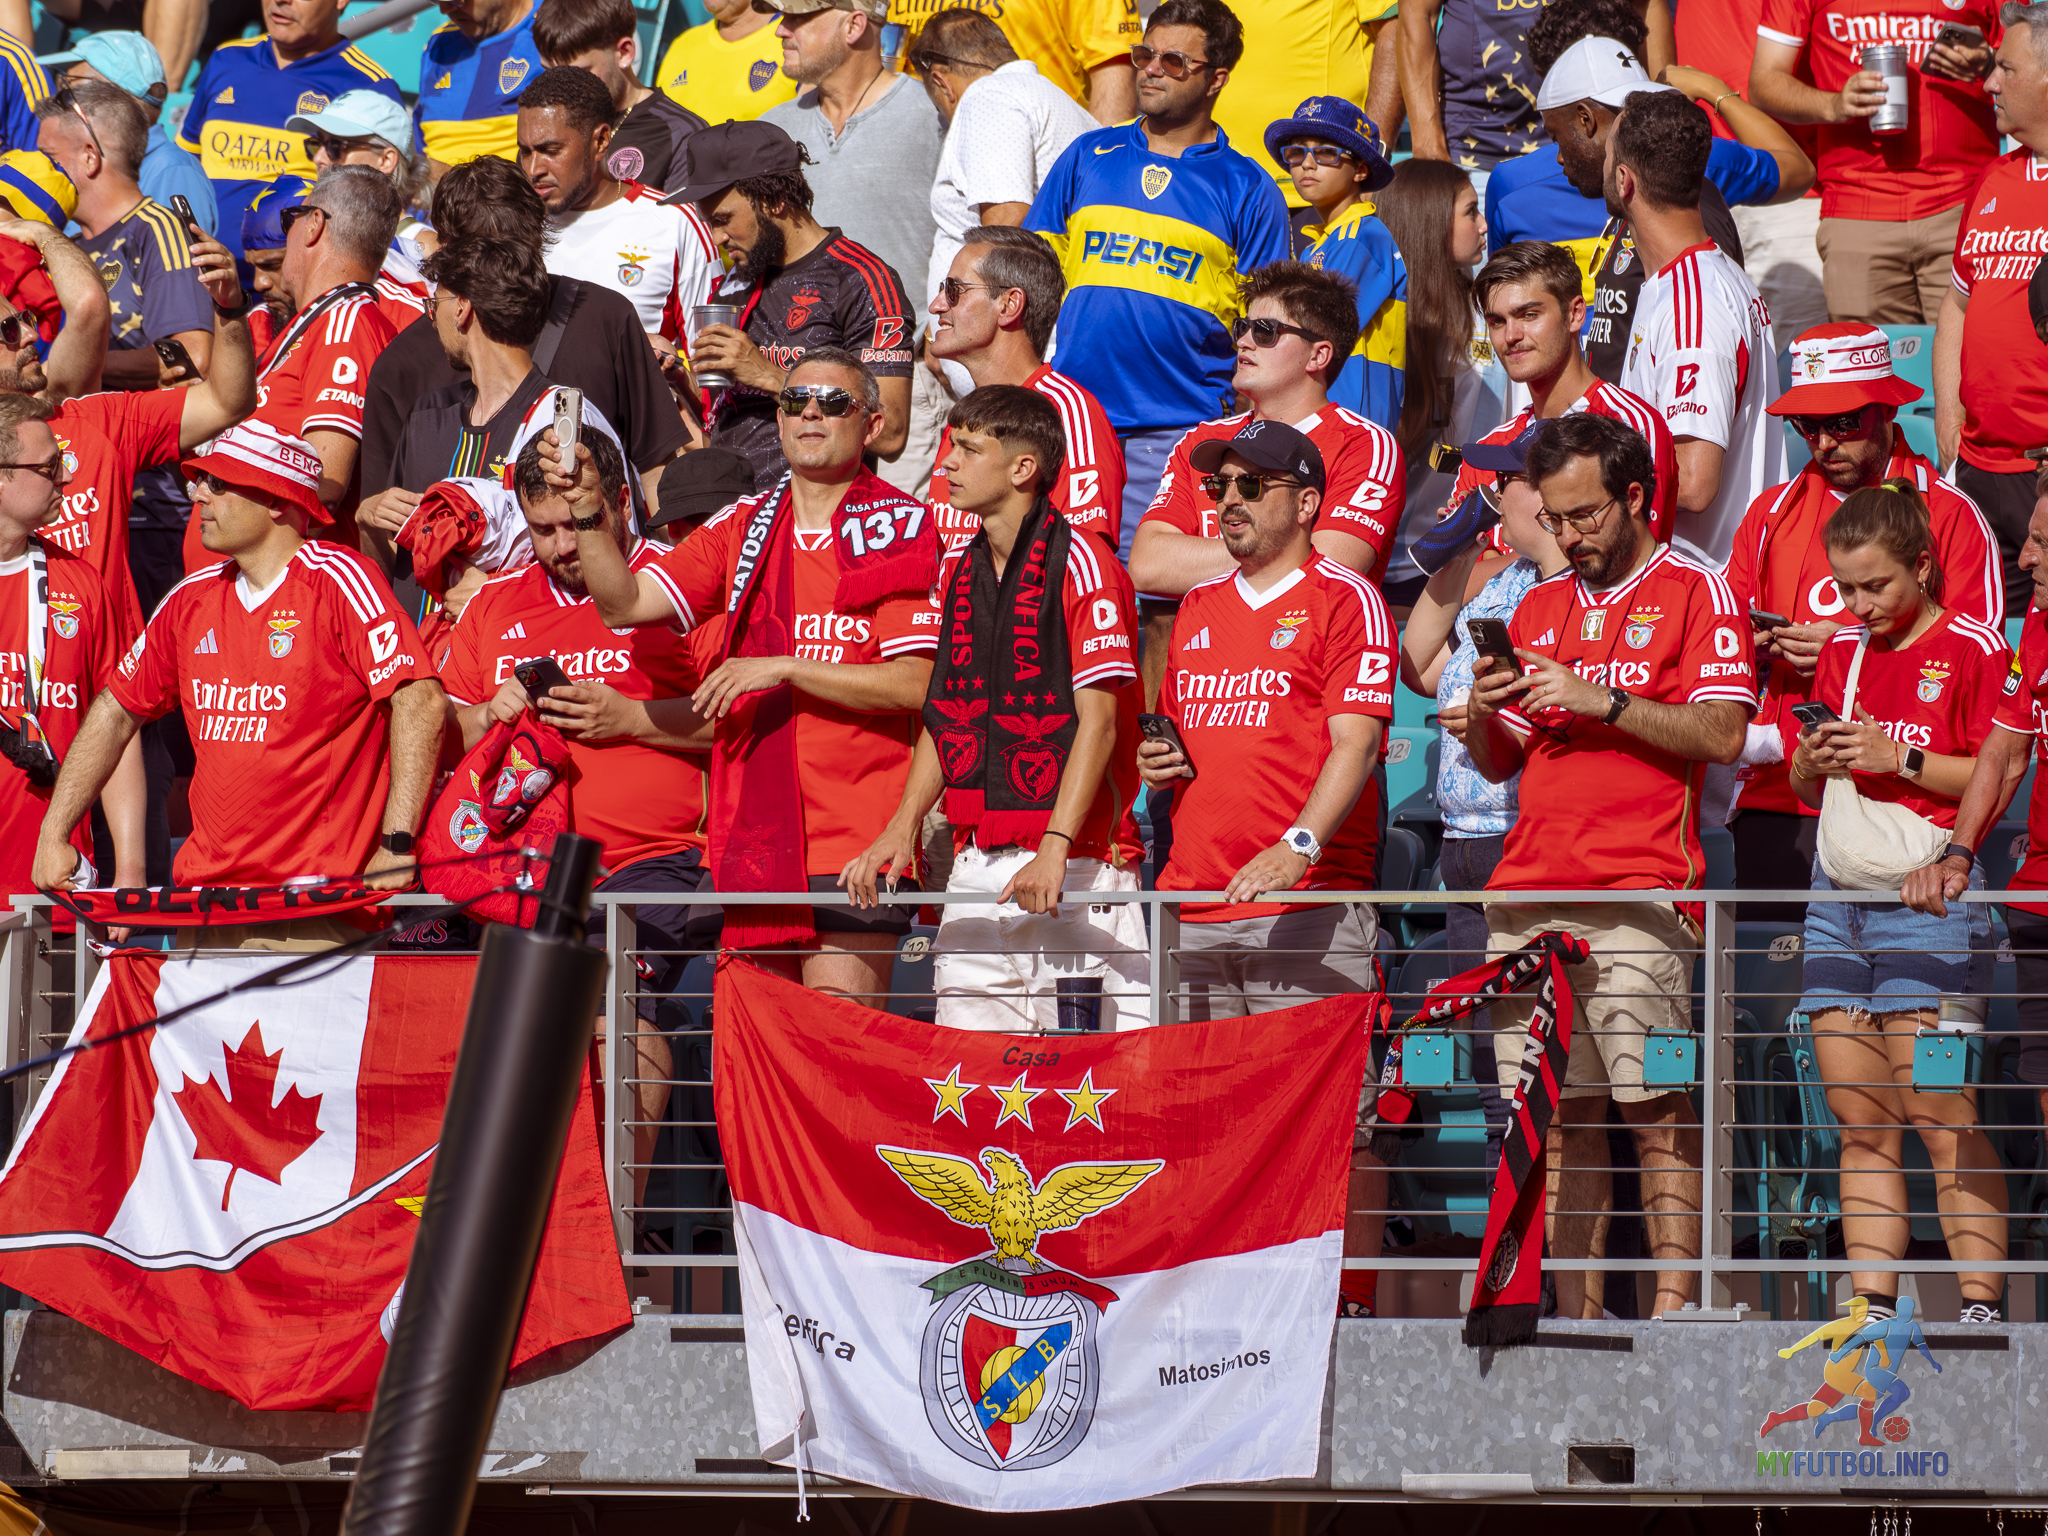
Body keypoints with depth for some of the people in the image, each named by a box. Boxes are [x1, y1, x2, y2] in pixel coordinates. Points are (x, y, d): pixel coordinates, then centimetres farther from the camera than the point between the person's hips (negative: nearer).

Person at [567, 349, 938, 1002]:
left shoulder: (898, 529, -2)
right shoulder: (745, 527, 14)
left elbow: (914, 684, -9)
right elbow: (625, 604, 9)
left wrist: (785, 667, -14)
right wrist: (587, 516, -7)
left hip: (853, 839, -5)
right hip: (751, 831, 5)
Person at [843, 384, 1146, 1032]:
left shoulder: (1081, 565, -8)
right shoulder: (957, 572, 15)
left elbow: (1097, 718, -14)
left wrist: (1056, 847, -22)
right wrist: (902, 827, 6)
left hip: (1077, 871, -7)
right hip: (975, 868, 7)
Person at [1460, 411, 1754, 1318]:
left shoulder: (1694, 593, 3)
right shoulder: (1539, 608, 21)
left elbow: (1722, 734, -8)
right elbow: (1499, 765, 23)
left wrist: (1601, 700, -14)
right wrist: (1483, 718, 1)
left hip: (1638, 893, -6)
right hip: (1528, 895, 6)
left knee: (1656, 1109, -10)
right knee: (1557, 1117, 3)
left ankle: (1672, 1308, -11)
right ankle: (1576, 1313, 4)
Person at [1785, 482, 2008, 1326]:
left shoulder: (1972, 648, -3)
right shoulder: (1843, 650, 17)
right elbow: (1807, 787, 23)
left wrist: (1900, 758, -14)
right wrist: (1812, 763, 1)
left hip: (1926, 897, -6)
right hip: (1838, 893, 6)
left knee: (1940, 1115, -11)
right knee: (1860, 1123, 3)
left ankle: (1982, 1304, -10)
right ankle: (1870, 1305, 4)